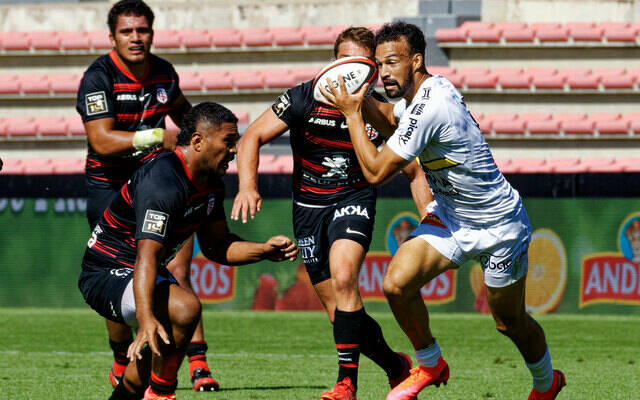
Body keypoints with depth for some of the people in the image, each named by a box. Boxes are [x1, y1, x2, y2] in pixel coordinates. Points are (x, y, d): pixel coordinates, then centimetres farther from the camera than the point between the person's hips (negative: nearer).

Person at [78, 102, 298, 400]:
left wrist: (264, 251, -2)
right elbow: (147, 255, -40)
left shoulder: (211, 183, 3)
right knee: (184, 307, -32)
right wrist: (146, 318, -52)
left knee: (166, 348, 25)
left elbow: (215, 245, 14)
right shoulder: (163, 182, -29)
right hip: (107, 274, -11)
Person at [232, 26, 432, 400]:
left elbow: (414, 171, 3)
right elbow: (252, 137, -9)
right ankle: (396, 366, 25)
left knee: (343, 277, -29)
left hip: (354, 200, -2)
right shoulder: (305, 98, -10)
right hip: (309, 207, 2)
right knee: (340, 312, 2)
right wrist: (248, 185, -25)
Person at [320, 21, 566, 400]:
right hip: (450, 216, 8)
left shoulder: (430, 107, -31)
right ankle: (430, 365, 9)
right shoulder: (426, 90, -4)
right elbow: (393, 116, 21)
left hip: (498, 225, -8)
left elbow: (375, 171, -27)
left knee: (511, 322, 10)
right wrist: (362, 100, 2)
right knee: (397, 283, -13)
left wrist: (352, 112, -19)